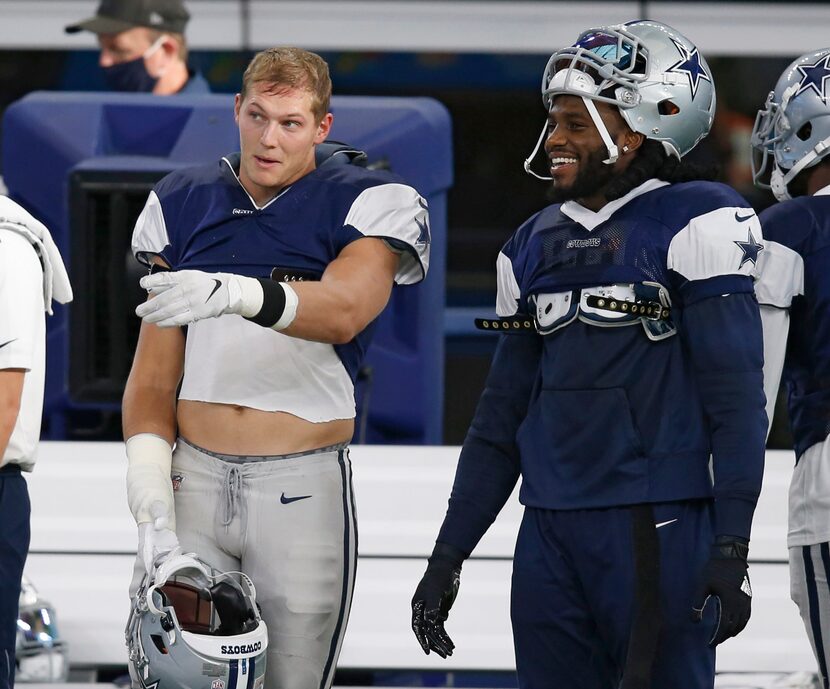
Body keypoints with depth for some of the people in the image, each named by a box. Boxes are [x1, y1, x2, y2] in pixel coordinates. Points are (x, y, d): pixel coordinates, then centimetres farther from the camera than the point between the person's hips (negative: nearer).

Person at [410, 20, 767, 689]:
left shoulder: (698, 222, -6)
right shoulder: (536, 244, 15)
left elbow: (736, 400, -10)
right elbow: (502, 417, 19)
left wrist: (731, 551, -17)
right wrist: (448, 557, 16)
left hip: (661, 532, -7)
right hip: (550, 534, 7)